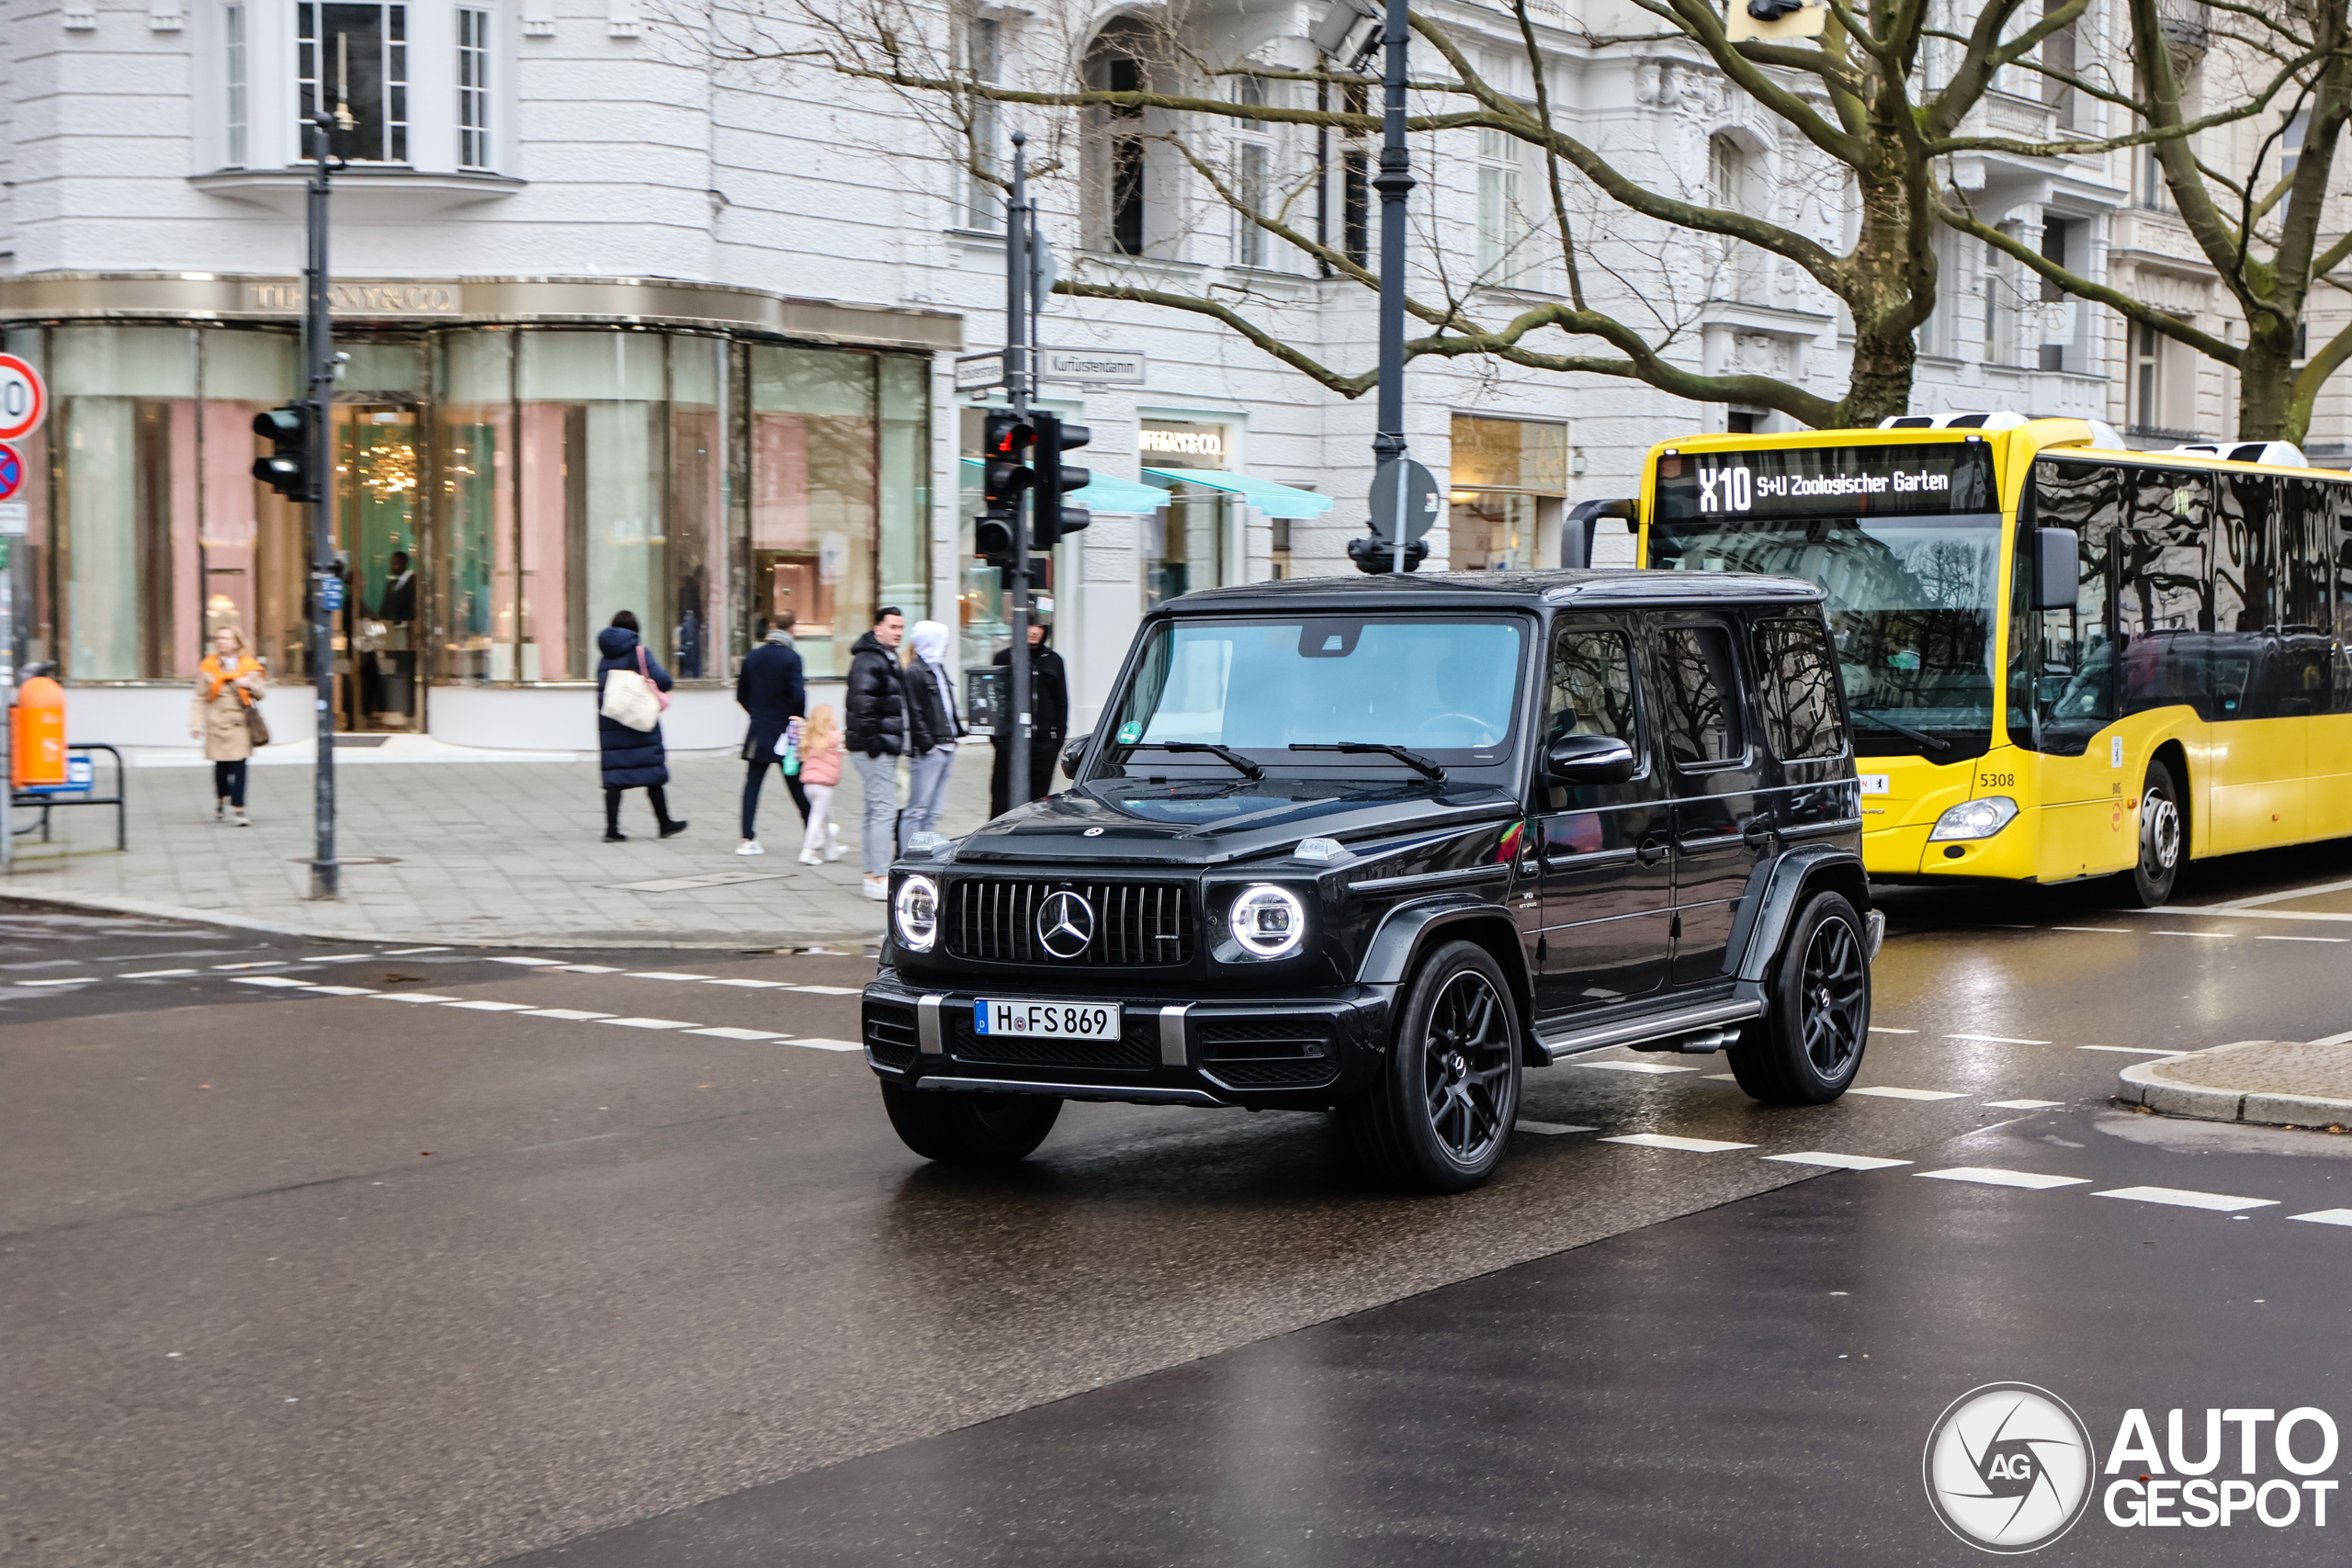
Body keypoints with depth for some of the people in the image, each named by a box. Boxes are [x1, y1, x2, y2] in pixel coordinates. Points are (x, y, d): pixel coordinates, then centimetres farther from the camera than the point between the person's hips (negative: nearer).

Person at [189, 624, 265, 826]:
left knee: (239, 766, -9)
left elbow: (260, 694, 10)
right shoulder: (208, 668, 7)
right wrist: (196, 723, -1)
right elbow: (200, 699, 7)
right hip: (217, 724, 0)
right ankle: (221, 800, 28)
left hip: (240, 723, 0)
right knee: (221, 766, 1)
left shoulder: (249, 667, 8)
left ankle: (238, 809, -7)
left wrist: (249, 685, -11)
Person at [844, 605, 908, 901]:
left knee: (876, 810, 14)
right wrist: (871, 740, -22)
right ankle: (879, 878, -13)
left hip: (885, 746, 11)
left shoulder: (887, 659, 20)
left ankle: (873, 874, 20)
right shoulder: (868, 660, -14)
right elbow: (862, 702, -21)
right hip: (875, 747, -11)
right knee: (884, 809, -12)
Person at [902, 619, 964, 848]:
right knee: (918, 809, -6)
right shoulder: (915, 672, -9)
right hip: (927, 751, -9)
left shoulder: (938, 668, 19)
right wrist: (927, 744, -16)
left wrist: (958, 731, 17)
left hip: (945, 749, 9)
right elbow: (914, 713, -14)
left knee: (933, 811, 11)